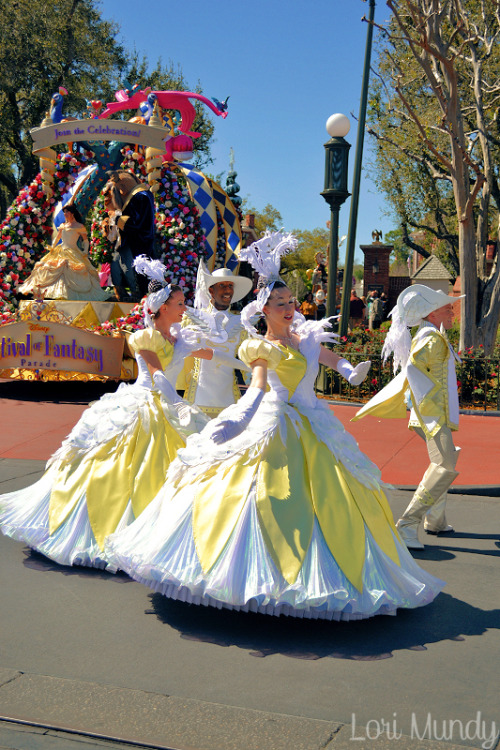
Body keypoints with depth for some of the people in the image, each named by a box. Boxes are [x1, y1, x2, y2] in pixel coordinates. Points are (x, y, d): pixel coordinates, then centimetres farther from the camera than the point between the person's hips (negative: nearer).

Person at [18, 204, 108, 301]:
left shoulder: (79, 227, -1)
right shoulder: (63, 225, 14)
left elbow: (85, 241, 1)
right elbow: (57, 238, 22)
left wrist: (85, 252, -11)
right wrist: (52, 247, 8)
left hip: (73, 253, -6)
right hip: (61, 251, 6)